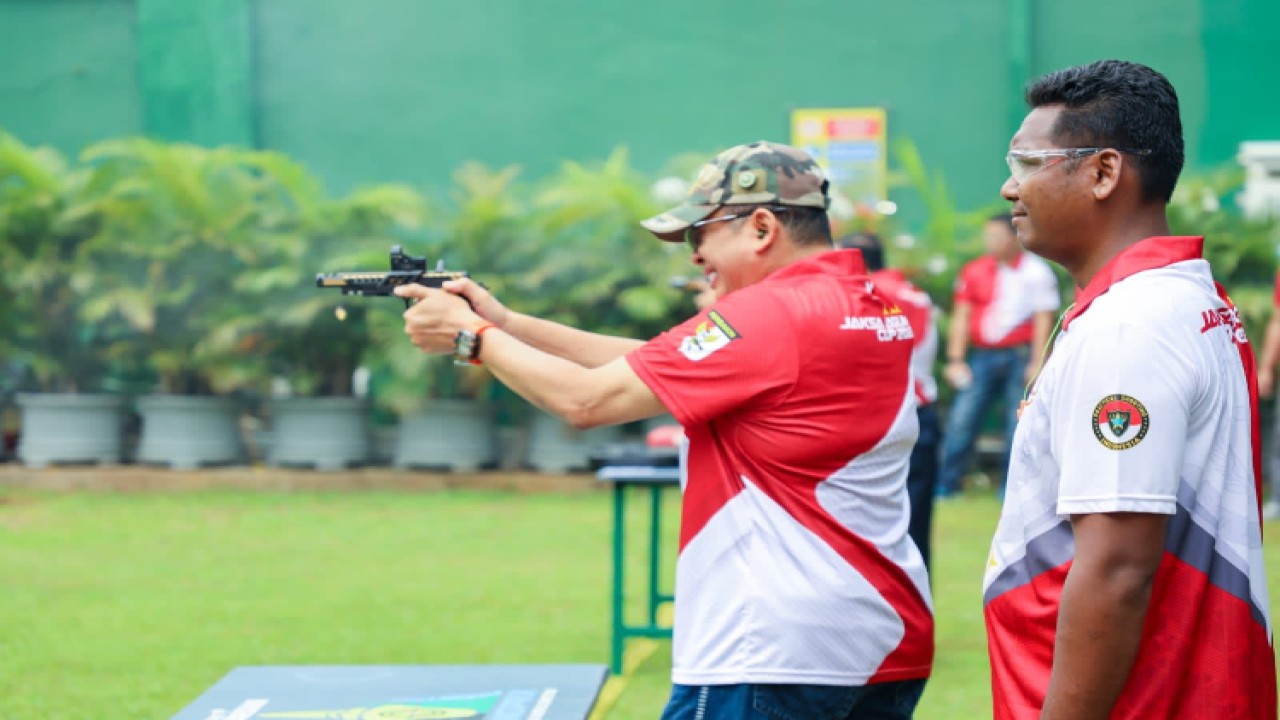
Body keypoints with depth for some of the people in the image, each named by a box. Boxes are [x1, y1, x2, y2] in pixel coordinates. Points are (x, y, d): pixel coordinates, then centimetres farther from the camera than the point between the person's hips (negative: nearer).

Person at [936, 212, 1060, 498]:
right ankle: (947, 484, 3)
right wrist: (955, 360, 2)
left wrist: (1037, 363, -8)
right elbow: (961, 318, 9)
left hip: (1020, 356, -2)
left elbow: (1043, 320, -1)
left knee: (1019, 423, -2)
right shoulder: (973, 272, 9)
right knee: (962, 419, -3)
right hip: (982, 356, 2)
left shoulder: (1037, 272, 1)